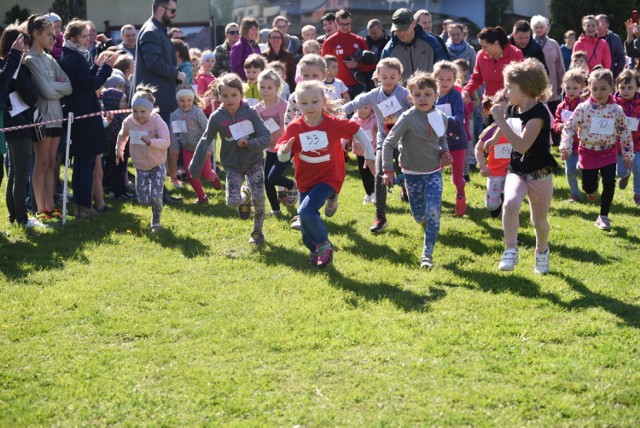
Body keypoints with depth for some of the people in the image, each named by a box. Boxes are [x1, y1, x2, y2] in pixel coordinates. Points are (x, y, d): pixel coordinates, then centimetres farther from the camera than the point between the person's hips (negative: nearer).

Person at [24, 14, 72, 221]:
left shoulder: (49, 59, 12)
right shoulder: (30, 60, -10)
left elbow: (69, 87, 4)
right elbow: (47, 91, -16)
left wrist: (54, 87, -11)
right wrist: (59, 87, 0)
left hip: (55, 116, 7)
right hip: (42, 116, -7)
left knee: (51, 164, 7)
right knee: (42, 164, -2)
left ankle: (50, 207, 11)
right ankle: (41, 210, 3)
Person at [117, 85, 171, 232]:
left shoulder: (157, 122, -21)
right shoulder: (129, 122, -8)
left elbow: (166, 141, -35)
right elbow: (122, 136, 15)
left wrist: (151, 142, -50)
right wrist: (119, 151, 26)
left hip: (157, 165, -3)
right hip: (140, 166, 4)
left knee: (156, 197, -14)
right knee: (143, 201, -2)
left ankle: (156, 221, 13)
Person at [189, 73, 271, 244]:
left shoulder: (250, 113, -12)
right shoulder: (217, 117, -9)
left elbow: (266, 138, -13)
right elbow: (205, 142, -5)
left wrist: (249, 144, -31)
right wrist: (195, 168, -7)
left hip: (253, 161, -1)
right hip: (232, 165, 1)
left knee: (258, 198, -11)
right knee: (232, 201, -14)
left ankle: (257, 231, 16)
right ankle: (245, 196, 25)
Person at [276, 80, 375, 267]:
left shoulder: (334, 124, -16)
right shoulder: (294, 128, -11)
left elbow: (358, 132, -2)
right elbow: (283, 158, -10)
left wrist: (370, 156, 2)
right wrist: (284, 151, -34)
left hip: (328, 178, -4)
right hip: (305, 180, 4)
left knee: (306, 211, -23)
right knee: (305, 224, 10)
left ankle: (324, 245, -2)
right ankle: (315, 250, 38)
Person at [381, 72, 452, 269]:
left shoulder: (441, 118, -3)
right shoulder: (408, 119, -15)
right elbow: (388, 144, -11)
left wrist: (445, 152, -3)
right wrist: (388, 170, -13)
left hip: (434, 172, 1)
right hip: (412, 173, -1)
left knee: (433, 212, -14)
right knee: (419, 215, 9)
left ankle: (428, 253, -6)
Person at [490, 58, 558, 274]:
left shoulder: (539, 113, -21)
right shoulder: (511, 110, 2)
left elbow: (522, 145, -33)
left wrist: (500, 120, -31)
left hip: (539, 174, -4)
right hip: (516, 171, 4)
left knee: (539, 221, 11)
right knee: (510, 204, -28)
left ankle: (542, 252, 42)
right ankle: (511, 251, -18)